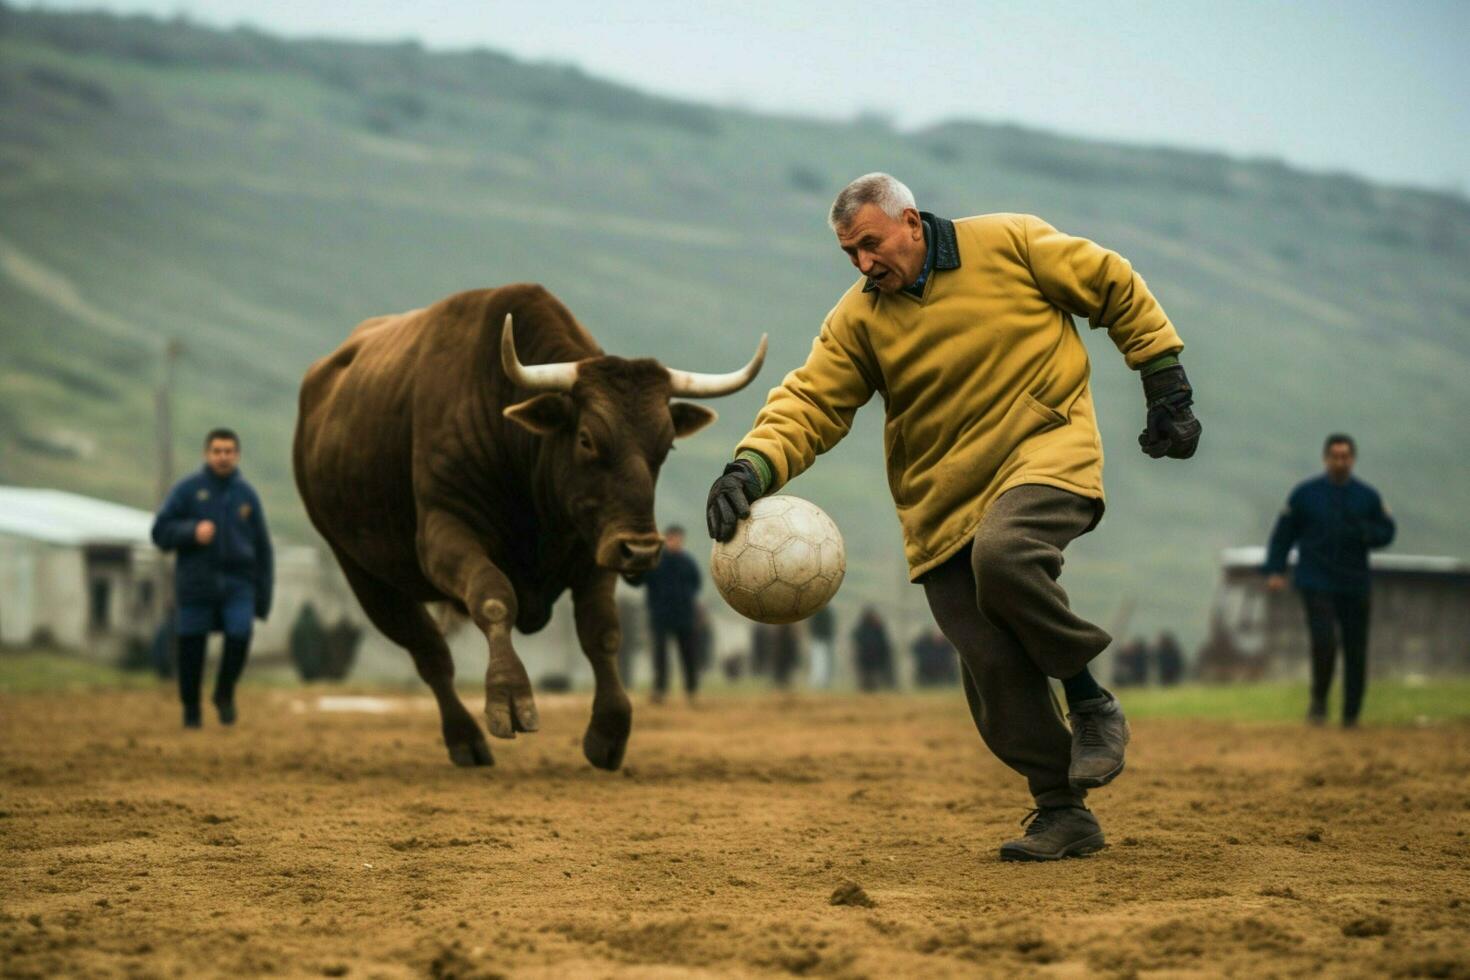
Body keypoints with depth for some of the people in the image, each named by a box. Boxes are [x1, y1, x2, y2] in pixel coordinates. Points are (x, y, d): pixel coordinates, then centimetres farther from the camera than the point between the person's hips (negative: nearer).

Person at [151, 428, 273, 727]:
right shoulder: (188, 490, 3)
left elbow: (262, 547, 13)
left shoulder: (247, 495, 10)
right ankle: (191, 709, 20)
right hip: (196, 583, -1)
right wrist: (191, 531, -17)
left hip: (238, 583, 1)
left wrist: (263, 597, 8)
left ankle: (225, 693, 6)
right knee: (191, 647, 1)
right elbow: (161, 531, 1)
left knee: (240, 634, -18)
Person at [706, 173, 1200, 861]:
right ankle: (1061, 811, 12)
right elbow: (809, 401, -3)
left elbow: (1115, 288, 6)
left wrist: (1166, 384, 5)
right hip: (944, 503, 4)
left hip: (1045, 450, -4)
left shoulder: (1009, 244, -2)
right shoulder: (858, 321, 5)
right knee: (994, 669, -4)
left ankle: (1091, 703, -12)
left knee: (1003, 555, -35)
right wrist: (752, 468, -22)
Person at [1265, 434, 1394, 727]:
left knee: (1356, 652, 2)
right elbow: (1283, 534, 6)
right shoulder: (1305, 493, 3)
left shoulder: (1368, 496, 7)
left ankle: (1351, 714, 13)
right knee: (1324, 642, -18)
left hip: (1355, 585, 2)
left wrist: (1362, 531, -13)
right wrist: (1275, 570, -3)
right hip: (1316, 584, -2)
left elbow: (1386, 532, 8)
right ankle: (1319, 700, 3)